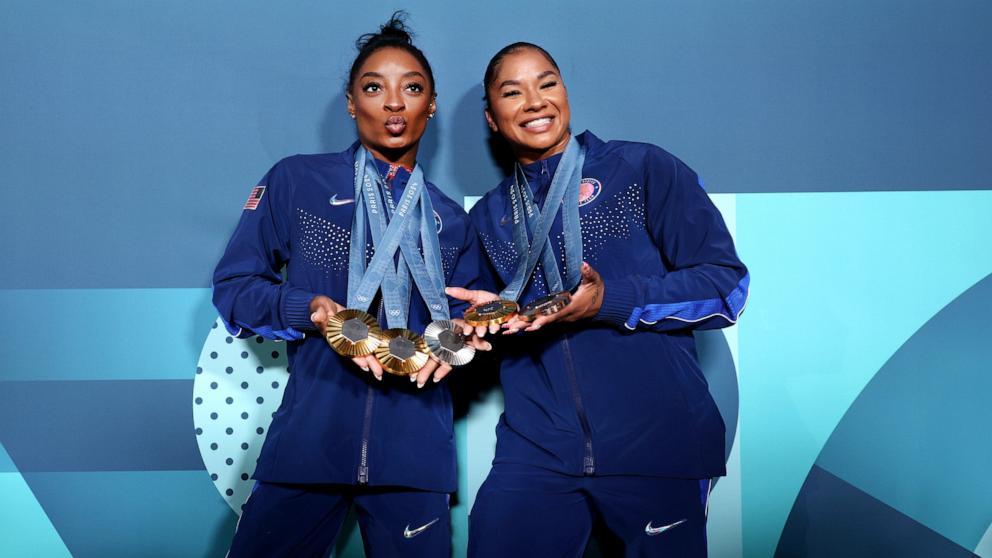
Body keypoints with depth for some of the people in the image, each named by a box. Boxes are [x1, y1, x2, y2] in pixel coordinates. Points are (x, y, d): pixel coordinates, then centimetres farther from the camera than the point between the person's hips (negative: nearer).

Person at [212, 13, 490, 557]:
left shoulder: (453, 221, 12)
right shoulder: (296, 181, 4)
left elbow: (466, 322, 15)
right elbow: (233, 286, 3)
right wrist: (311, 311, -15)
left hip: (414, 448, 2)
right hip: (309, 437, -2)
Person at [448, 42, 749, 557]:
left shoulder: (643, 169, 0)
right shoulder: (487, 217, 14)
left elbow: (727, 283, -5)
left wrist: (610, 302, -17)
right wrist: (491, 315, -1)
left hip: (656, 442, -3)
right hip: (536, 449, 3)